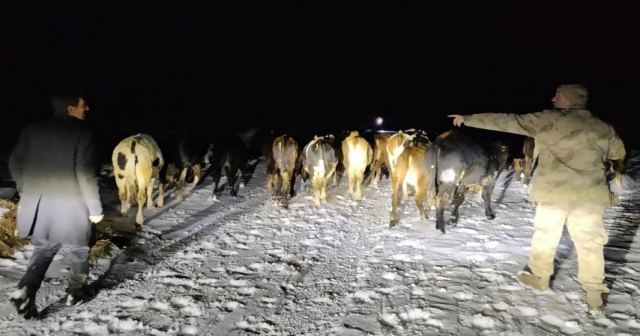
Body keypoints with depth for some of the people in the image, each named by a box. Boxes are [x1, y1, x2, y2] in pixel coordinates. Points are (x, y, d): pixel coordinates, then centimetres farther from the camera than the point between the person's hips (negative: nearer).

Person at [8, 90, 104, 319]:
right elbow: (86, 174, -18)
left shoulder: (32, 130, 5)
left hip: (39, 204, 5)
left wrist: (26, 194, 21)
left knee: (43, 249, 21)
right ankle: (76, 292, 28)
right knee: (79, 249, 16)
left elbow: (15, 163, 11)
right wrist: (95, 207, -10)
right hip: (71, 206, -5)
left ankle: (26, 290, 3)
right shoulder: (81, 133, -13)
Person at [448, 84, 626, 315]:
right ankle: (594, 296, 17)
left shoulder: (549, 120, -9)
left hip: (554, 192, -3)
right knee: (590, 243, 12)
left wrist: (468, 119, -5)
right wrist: (618, 166, 47)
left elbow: (506, 121, -10)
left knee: (546, 235, 15)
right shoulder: (602, 127, 7)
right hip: (591, 194, 4)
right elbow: (618, 153, 23)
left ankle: (538, 277, 33)